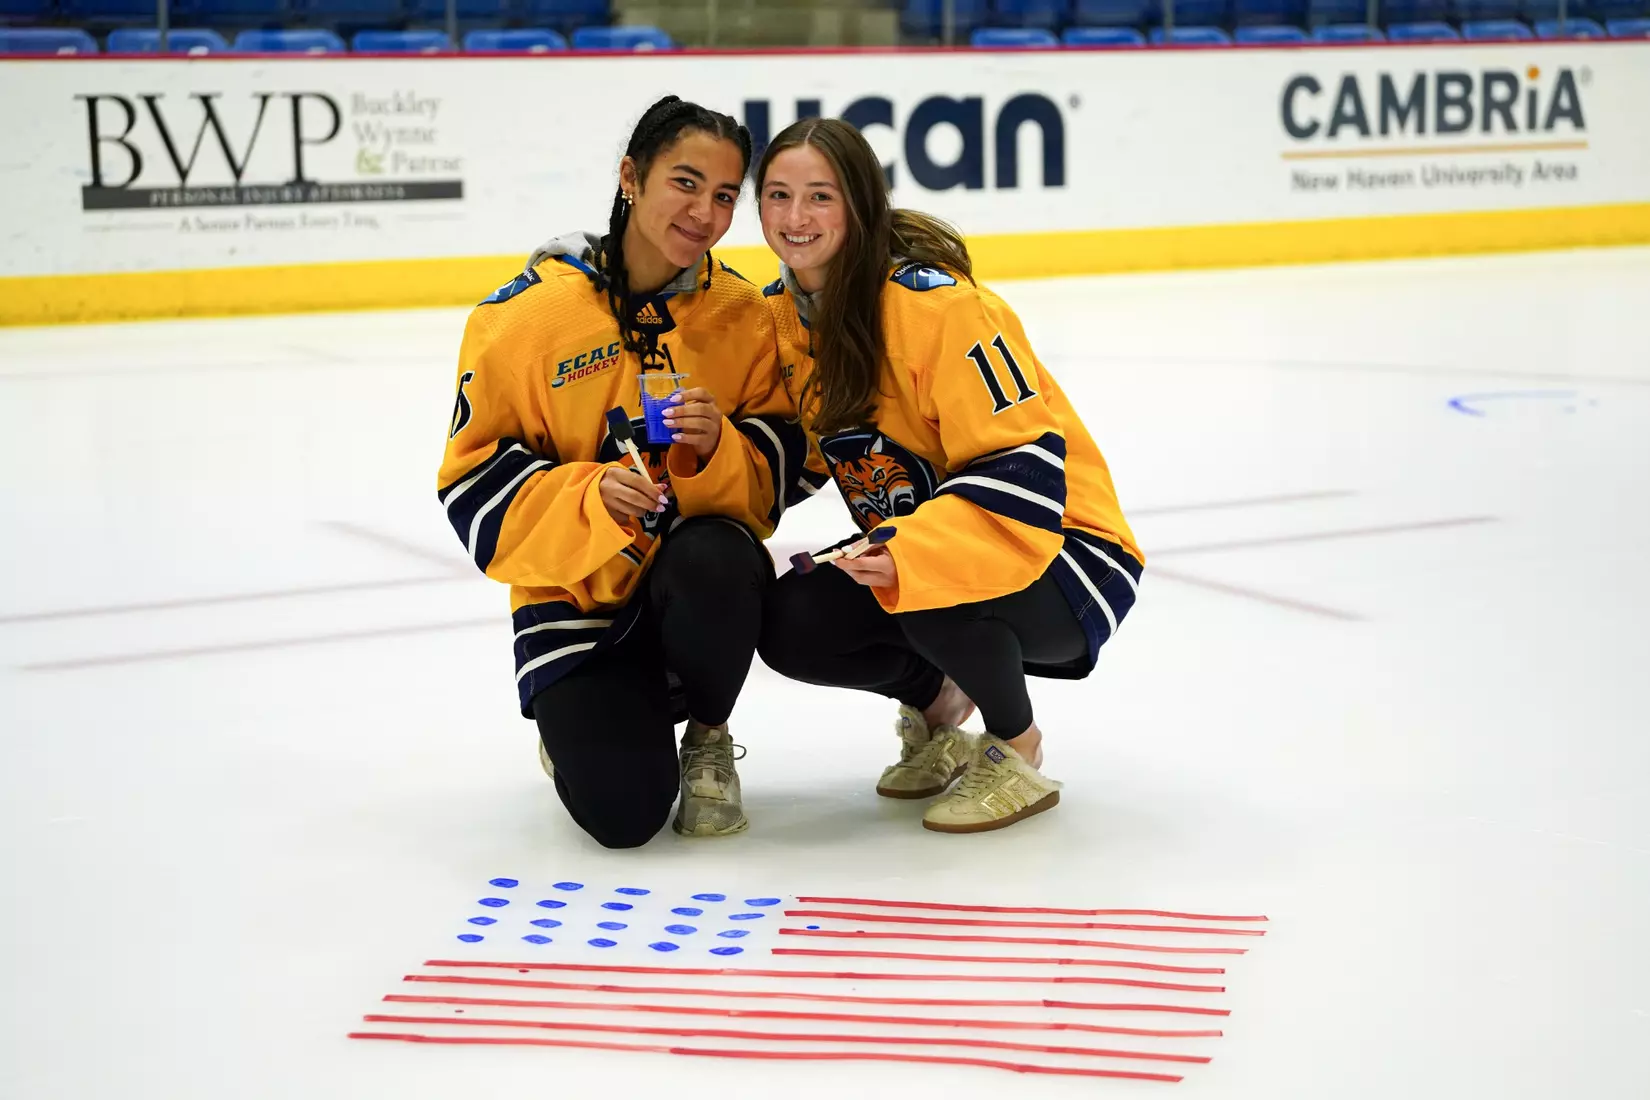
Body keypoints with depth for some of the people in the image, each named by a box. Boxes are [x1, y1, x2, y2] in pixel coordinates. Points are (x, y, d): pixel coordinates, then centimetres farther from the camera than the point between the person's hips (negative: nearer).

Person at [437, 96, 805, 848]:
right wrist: (591, 497, -23)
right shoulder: (530, 310, -10)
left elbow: (775, 465, 0)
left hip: (697, 572, 2)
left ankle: (706, 737, -4)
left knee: (715, 565, -38)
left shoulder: (742, 314, -2)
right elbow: (476, 475, -7)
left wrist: (716, 451, -22)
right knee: (623, 810, -21)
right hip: (578, 589, -1)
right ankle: (582, 722, 19)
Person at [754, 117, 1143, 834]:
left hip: (1050, 545, -7)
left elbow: (1027, 464, -29)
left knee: (933, 592, -36)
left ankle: (1017, 749, -4)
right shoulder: (780, 315, -1)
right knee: (790, 626, -16)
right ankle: (933, 698, 16)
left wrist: (909, 554, -43)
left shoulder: (935, 303, -24)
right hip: (899, 550, 7)